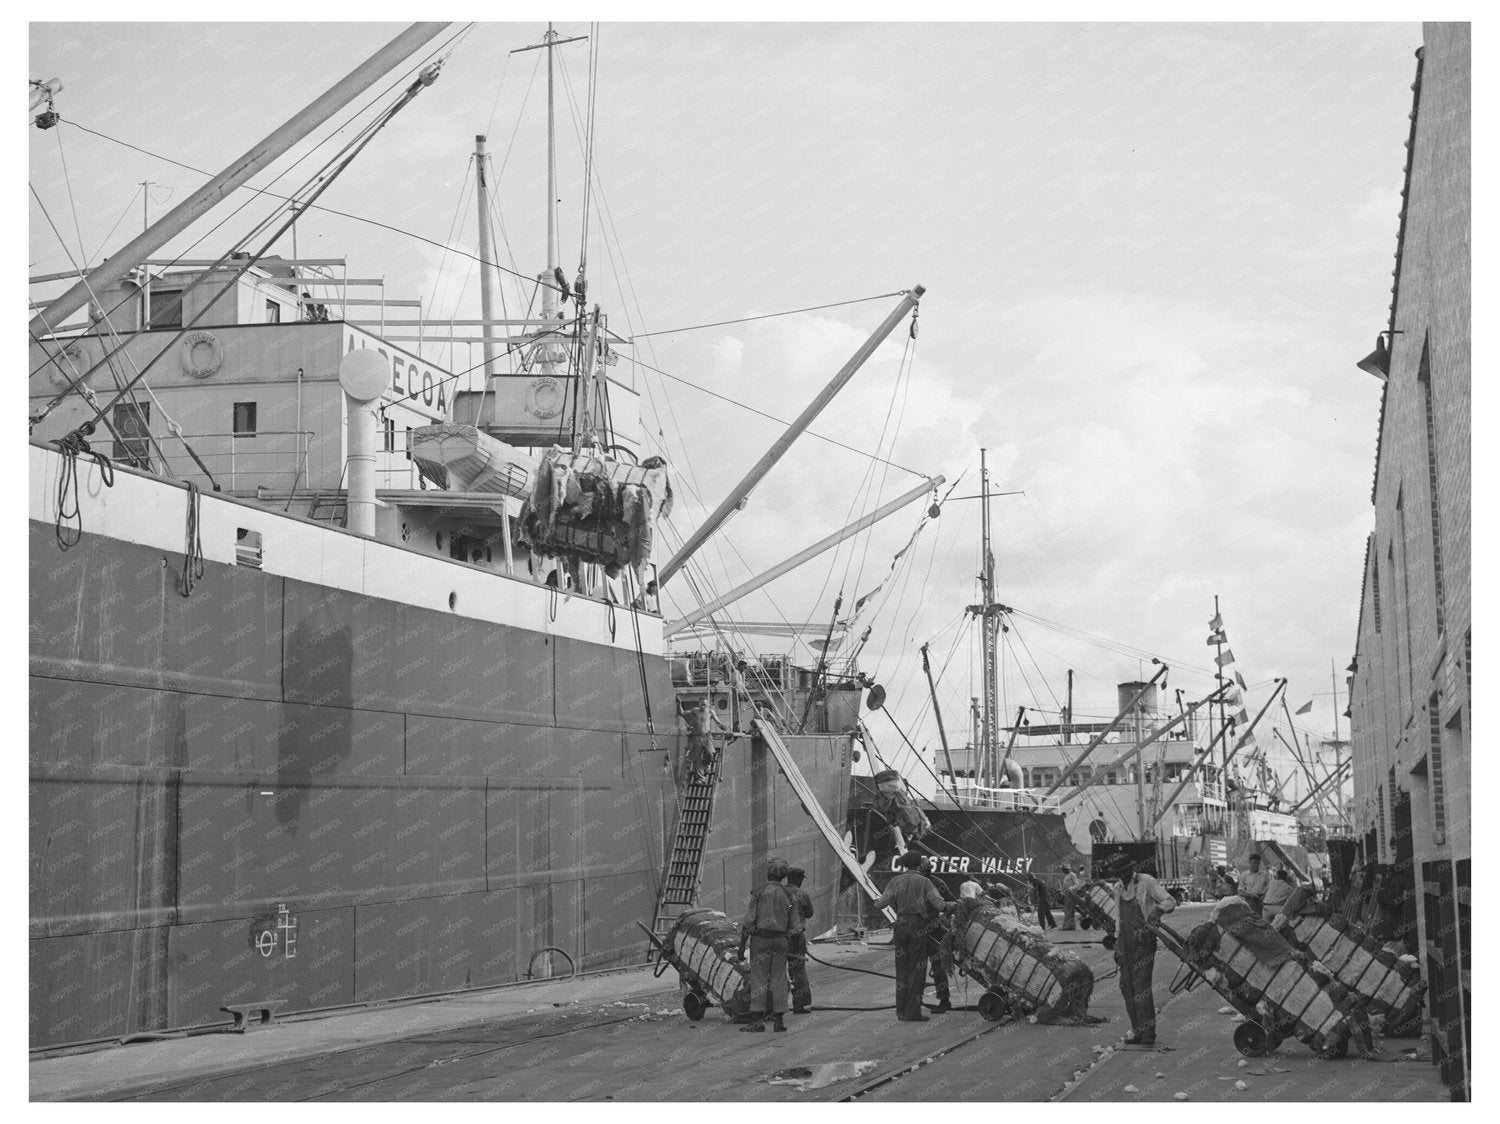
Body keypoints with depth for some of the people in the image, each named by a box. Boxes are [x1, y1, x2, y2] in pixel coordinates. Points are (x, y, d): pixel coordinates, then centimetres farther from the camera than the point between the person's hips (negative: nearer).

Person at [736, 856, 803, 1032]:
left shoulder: (758, 894, -6)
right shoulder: (789, 896, 3)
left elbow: (748, 922, -8)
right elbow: (795, 926, 3)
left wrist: (742, 945, -3)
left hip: (760, 939, -3)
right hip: (780, 940, 3)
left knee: (758, 979, -1)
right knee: (778, 979, 7)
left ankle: (757, 1020, -6)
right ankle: (778, 1020, 5)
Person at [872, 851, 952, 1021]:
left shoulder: (896, 881, 4)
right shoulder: (924, 881, -2)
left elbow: (881, 903, 0)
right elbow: (940, 905, -9)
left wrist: (877, 901, 22)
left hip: (901, 924, 3)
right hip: (918, 926, -3)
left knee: (902, 968, 10)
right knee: (917, 969, 1)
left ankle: (901, 1011, 10)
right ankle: (913, 1012, -4)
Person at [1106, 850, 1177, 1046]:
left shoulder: (1146, 882, -6)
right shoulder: (1118, 888, 15)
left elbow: (1170, 901, -7)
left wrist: (1157, 910, -25)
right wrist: (1117, 945, 21)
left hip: (1143, 939, -7)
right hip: (1125, 940, 7)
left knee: (1141, 985, -12)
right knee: (1126, 985, 4)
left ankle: (1148, 1033, -10)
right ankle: (1137, 1031, 11)